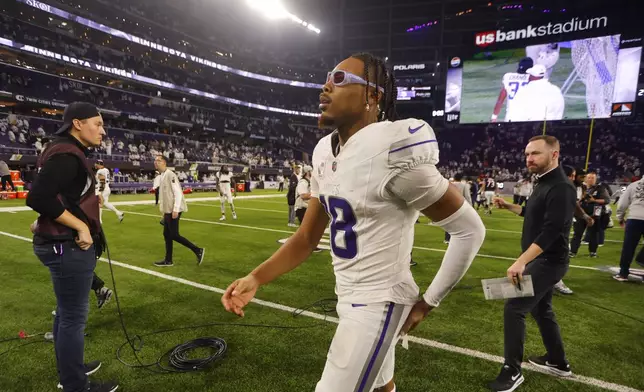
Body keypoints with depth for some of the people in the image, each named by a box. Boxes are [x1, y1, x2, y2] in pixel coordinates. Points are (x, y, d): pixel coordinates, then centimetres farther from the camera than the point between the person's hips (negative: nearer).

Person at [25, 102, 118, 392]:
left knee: (66, 312, 20)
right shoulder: (66, 154, -18)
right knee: (74, 317, 1)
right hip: (68, 246, -10)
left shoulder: (70, 153, 13)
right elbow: (38, 197, -26)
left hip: (67, 244, 10)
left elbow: (66, 197, 12)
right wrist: (81, 226, -22)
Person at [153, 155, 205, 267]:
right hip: (168, 210, 9)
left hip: (173, 210, -9)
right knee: (167, 235, 12)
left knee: (174, 235, -8)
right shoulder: (162, 176, 15)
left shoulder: (170, 174, -14)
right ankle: (168, 260, 21)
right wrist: (163, 210, 20)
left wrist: (175, 209, -24)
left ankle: (198, 250, 0)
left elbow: (178, 193, -20)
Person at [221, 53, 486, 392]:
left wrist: (428, 302, -9)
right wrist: (255, 278, -4)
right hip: (350, 298, 8)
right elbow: (308, 237, 7)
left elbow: (469, 230, -15)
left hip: (377, 303, -8)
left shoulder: (393, 152, -23)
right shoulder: (326, 153, 2)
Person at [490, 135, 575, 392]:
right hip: (540, 260, 10)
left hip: (547, 262, -10)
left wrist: (521, 262, -34)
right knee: (541, 309, 20)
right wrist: (509, 206, 13)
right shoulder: (543, 183, 10)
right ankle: (558, 362, 37)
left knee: (514, 308, -10)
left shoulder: (560, 187, -20)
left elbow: (551, 230, -29)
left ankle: (512, 371, 3)